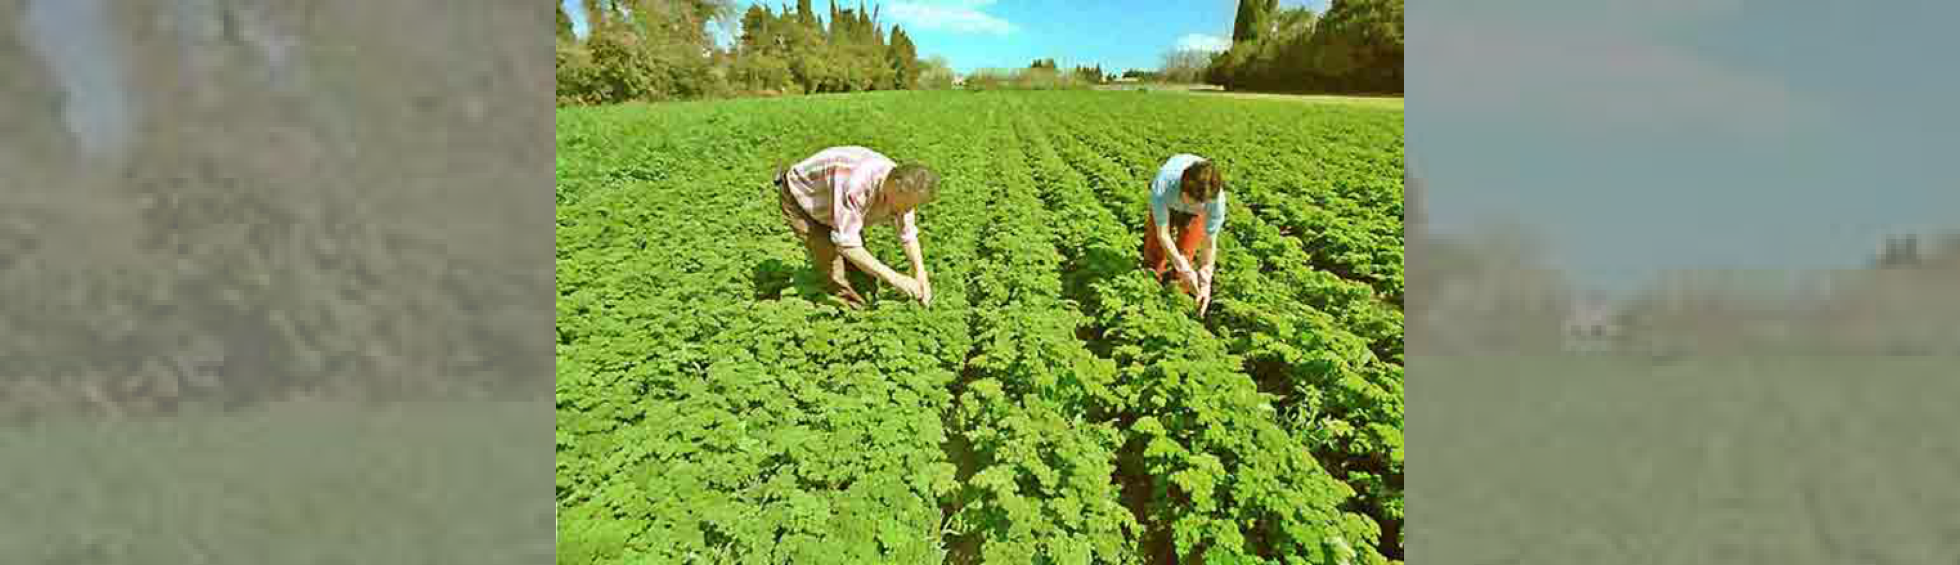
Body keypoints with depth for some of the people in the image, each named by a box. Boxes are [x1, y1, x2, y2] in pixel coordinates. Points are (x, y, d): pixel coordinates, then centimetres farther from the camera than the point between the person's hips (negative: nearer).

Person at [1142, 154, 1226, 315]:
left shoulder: (1217, 199, -41)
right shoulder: (1163, 185, -46)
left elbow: (1209, 243, -27)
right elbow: (1162, 234, -35)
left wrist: (1205, 283, -29)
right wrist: (1185, 270, -38)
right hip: (1167, 204, 0)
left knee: (1185, 256, -5)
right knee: (1153, 255, 3)